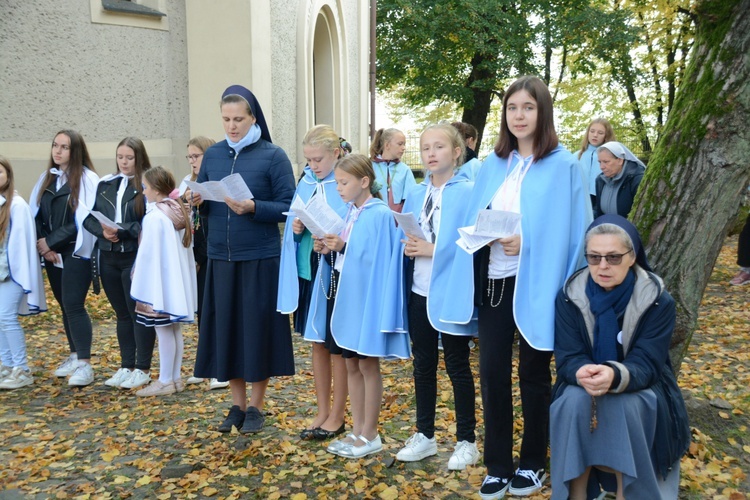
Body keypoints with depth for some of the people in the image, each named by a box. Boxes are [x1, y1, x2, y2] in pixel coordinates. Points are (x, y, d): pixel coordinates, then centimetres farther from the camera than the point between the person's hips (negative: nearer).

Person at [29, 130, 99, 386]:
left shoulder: (87, 179, -10)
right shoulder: (46, 178, 10)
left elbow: (84, 221, -15)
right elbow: (35, 214, 9)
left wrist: (51, 242, -12)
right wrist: (42, 244, -6)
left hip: (77, 252, -6)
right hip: (52, 253, 6)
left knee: (73, 305, -11)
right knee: (65, 305, 13)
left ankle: (85, 364, -7)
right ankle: (75, 356, 24)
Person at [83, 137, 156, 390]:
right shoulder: (105, 184, 10)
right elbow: (89, 217, 9)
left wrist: (120, 230, -21)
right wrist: (103, 231, -9)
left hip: (135, 257, -5)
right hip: (108, 257, 6)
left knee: (139, 313, 2)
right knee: (122, 313, 14)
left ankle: (143, 369, 12)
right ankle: (126, 366, 24)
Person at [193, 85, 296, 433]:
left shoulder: (273, 156, -5)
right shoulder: (213, 155, 8)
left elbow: (288, 208, -8)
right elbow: (206, 205, 13)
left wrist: (253, 207, -22)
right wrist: (198, 202, -10)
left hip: (260, 258, -4)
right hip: (221, 257, 4)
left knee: (257, 329, 3)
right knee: (225, 328, 8)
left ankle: (256, 407, 19)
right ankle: (237, 405, 22)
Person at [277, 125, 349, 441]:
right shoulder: (306, 183, 7)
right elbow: (293, 226, 12)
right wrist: (295, 229, -9)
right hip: (308, 271, 6)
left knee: (336, 346, 5)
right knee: (317, 342, 14)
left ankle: (337, 417, 20)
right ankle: (323, 412, 27)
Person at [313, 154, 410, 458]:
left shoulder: (380, 214, -13)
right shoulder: (349, 212, 11)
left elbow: (376, 259, -18)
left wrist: (344, 247, -23)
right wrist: (328, 250, -2)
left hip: (367, 297, -8)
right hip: (346, 295, 8)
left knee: (368, 364, 2)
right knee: (351, 364, 12)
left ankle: (370, 436, 14)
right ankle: (357, 431, 23)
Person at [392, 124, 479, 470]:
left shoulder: (468, 193, -9)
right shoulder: (415, 195, 10)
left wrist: (434, 249, -22)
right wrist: (407, 246, -8)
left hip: (451, 292, -6)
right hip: (419, 291, 6)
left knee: (457, 366, 6)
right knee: (423, 364, 14)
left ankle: (466, 441, 21)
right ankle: (424, 435, 29)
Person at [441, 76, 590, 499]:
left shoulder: (564, 166, -5)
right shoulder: (493, 164, 9)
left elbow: (574, 231, -8)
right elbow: (475, 220, 14)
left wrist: (527, 244, -20)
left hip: (536, 285, -4)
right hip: (494, 281, 4)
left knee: (533, 375, 9)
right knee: (493, 372, 6)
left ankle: (533, 464, 27)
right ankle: (498, 466, 21)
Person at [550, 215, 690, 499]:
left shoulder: (658, 302, -15)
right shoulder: (569, 296, -10)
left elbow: (645, 365, -22)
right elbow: (567, 359, -14)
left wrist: (615, 376, -46)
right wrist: (583, 373, -40)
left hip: (642, 393, -1)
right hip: (582, 389, 1)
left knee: (625, 407, -35)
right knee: (573, 402, -32)